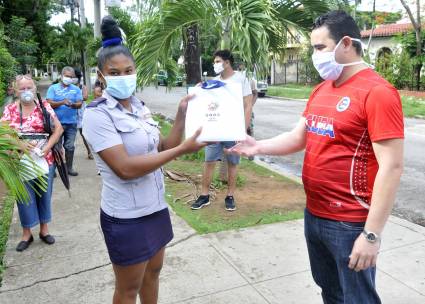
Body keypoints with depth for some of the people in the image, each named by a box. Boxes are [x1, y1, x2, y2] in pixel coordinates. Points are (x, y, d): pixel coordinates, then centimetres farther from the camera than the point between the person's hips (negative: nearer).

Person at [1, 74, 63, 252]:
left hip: (44, 160, 0)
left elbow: (59, 128, -3)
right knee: (24, 196, 8)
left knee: (44, 194, 11)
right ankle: (26, 233, 24)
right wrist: (19, 144, -18)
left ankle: (44, 229, 28)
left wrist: (47, 147, -14)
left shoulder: (44, 106, -1)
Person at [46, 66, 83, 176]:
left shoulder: (76, 89, 8)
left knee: (70, 146, 8)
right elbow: (49, 103, -7)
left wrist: (72, 104, -20)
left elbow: (80, 104, 1)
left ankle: (69, 167, 19)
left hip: (71, 123, 2)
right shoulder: (53, 88, 2)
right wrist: (62, 102, -20)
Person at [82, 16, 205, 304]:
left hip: (155, 207, 7)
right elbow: (125, 168, -27)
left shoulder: (140, 107, 4)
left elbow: (163, 148, 3)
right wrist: (181, 150, -28)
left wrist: (182, 113, -7)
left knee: (153, 271, 23)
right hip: (127, 216, -7)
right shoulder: (97, 115, -17)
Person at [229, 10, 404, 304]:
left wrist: (372, 234, -21)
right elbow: (298, 137, 10)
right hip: (314, 215, 8)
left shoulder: (377, 91, -17)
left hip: (350, 224, -7)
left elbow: (392, 167, -20)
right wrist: (259, 146, -8)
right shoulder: (321, 90, 9)